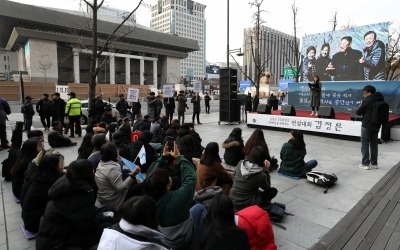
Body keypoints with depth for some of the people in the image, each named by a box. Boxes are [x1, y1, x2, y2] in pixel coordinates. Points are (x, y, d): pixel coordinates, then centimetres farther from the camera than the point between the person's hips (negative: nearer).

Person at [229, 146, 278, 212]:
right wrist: (266, 170, -2)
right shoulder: (261, 175, -21)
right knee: (273, 191, 6)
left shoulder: (240, 164, -8)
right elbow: (268, 188, 0)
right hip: (244, 204, -6)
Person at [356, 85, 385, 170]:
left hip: (367, 125, -6)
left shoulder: (367, 100, -15)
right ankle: (374, 163, 21)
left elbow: (358, 112, -10)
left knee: (365, 145, 2)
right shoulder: (380, 100, 5)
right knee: (374, 144, 14)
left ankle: (365, 164, 4)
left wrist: (362, 109, 10)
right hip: (376, 125, 6)